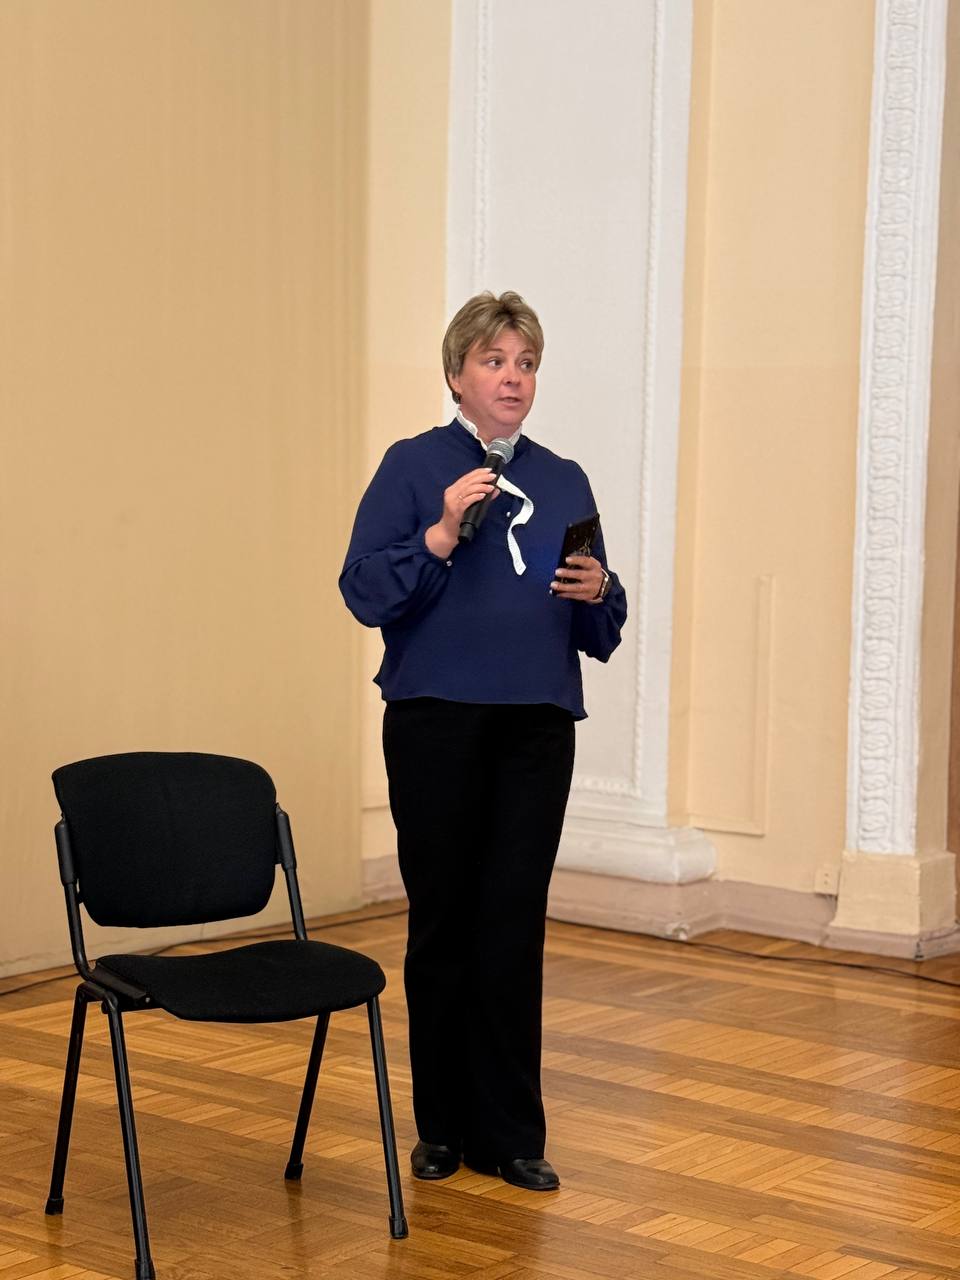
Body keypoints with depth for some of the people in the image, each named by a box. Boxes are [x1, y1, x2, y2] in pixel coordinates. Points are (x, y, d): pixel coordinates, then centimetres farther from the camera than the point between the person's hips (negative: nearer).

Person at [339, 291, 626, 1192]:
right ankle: (442, 1126, 19)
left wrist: (596, 592, -9)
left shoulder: (563, 481, 11)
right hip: (436, 722, -3)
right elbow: (365, 592, -10)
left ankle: (511, 1134, 11)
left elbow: (601, 633, 13)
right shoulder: (413, 466, 0)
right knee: (442, 921, 5)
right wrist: (442, 536, -22)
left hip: (537, 729, 3)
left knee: (515, 925, 2)